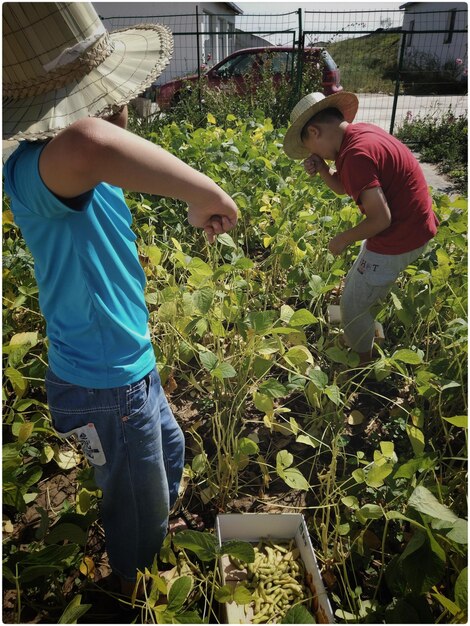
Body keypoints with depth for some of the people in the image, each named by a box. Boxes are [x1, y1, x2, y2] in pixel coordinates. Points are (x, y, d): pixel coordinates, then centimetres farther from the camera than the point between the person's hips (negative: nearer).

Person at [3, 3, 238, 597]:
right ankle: (133, 594, 51)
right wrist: (206, 195, -42)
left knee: (169, 450, 34)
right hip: (105, 390, -9)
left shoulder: (82, 177, -1)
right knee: (138, 513, 18)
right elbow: (87, 145, -56)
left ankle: (154, 540, 64)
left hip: (129, 367, 10)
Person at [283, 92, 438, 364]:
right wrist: (321, 168, -4)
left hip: (399, 239, -10)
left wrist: (343, 240, -13)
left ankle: (362, 366, 24)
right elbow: (343, 187, 14)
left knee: (353, 305, 3)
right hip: (416, 226, 10)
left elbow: (381, 218, -28)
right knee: (361, 287, 26)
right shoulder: (361, 132, 4)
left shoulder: (356, 154, -27)